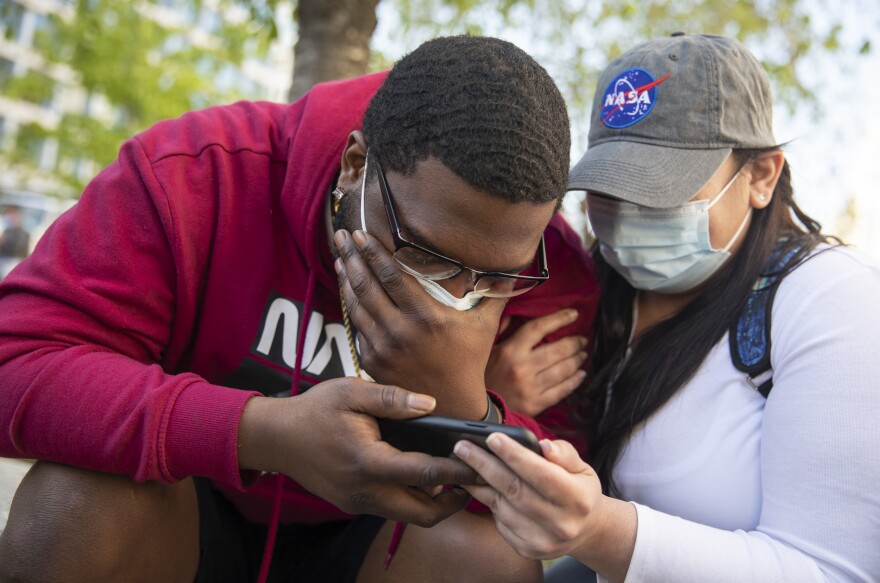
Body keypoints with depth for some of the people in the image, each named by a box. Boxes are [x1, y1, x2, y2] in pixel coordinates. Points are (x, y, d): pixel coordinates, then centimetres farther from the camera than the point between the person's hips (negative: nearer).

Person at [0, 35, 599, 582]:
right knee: (77, 502, -28)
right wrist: (263, 433, -39)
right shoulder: (196, 176, -21)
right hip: (185, 523, 1)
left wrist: (464, 408, -36)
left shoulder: (548, 276, -16)